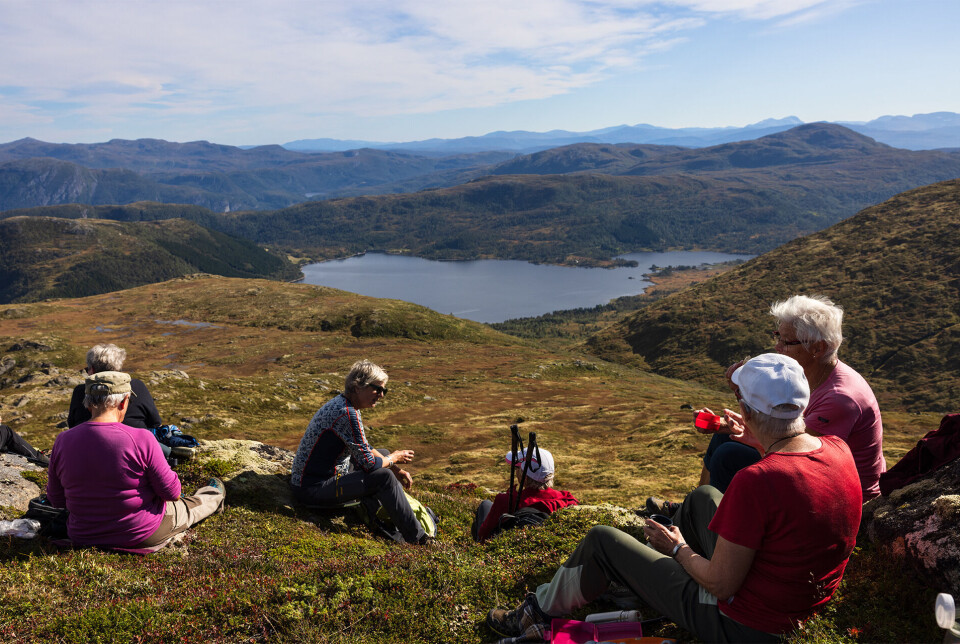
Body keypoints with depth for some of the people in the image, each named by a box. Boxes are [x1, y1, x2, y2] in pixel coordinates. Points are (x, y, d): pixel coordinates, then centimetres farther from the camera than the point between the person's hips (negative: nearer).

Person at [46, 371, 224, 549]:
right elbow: (172, 493, -16)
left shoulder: (62, 441, -11)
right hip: (142, 536, -4)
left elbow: (56, 500, 1)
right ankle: (214, 496, 60)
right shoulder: (141, 439, -24)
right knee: (188, 506, 30)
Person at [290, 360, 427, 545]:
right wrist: (394, 458, -2)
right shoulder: (347, 413, -25)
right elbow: (368, 463, -22)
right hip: (313, 489, -11)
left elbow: (365, 450, 16)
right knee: (384, 477, -20)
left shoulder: (344, 403, 5)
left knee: (384, 453, 17)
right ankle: (417, 540, -7)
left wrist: (396, 469, 7)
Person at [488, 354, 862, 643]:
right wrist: (754, 440, 22)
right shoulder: (838, 450, -10)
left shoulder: (754, 482, -34)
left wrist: (678, 548, -6)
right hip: (804, 606, 8)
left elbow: (721, 585, -24)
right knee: (703, 496, 24)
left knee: (602, 541, 5)